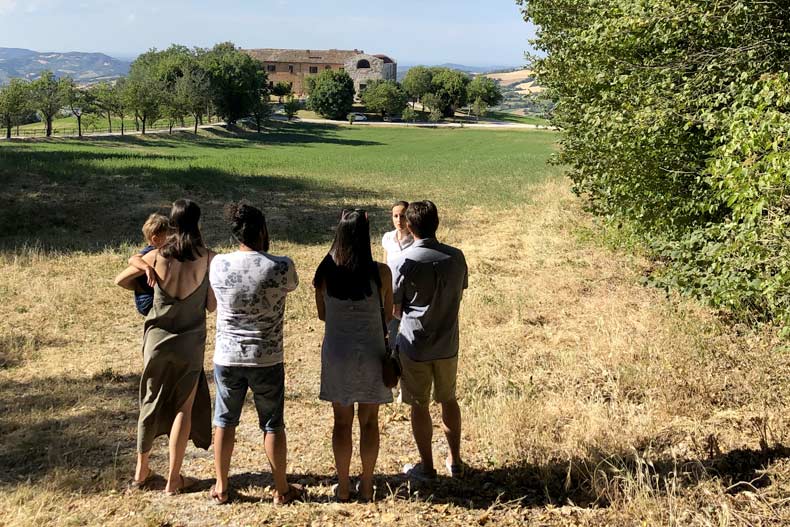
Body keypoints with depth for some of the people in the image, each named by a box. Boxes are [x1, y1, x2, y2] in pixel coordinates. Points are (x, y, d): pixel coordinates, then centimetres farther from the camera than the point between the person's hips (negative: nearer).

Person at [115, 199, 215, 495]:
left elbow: (122, 281, 11)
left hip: (157, 340, 2)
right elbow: (212, 306, -7)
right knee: (184, 408, 9)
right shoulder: (208, 259, -12)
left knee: (151, 404, 19)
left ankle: (141, 471, 31)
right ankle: (173, 480, 12)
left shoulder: (156, 257, -7)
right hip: (189, 343, -2)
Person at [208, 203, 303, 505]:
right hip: (267, 359, -2)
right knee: (272, 424, 12)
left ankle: (221, 487, 25)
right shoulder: (281, 267, -14)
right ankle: (281, 490, 22)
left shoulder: (218, 264, -7)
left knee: (225, 421, 16)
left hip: (227, 357, 2)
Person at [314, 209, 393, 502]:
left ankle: (343, 488, 22)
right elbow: (388, 314, -2)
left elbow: (322, 314, 3)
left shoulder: (325, 272, -9)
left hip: (337, 353, 1)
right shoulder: (380, 272, -14)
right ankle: (367, 486, 24)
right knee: (369, 422, 14)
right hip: (371, 354, -1)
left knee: (342, 422, 14)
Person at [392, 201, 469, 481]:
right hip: (447, 344, 4)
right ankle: (455, 461, 29)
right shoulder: (456, 257, -4)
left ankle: (426, 466, 21)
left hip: (415, 346, -4)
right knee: (448, 400, 20)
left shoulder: (405, 260, -17)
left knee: (419, 406, 10)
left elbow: (394, 308, -9)